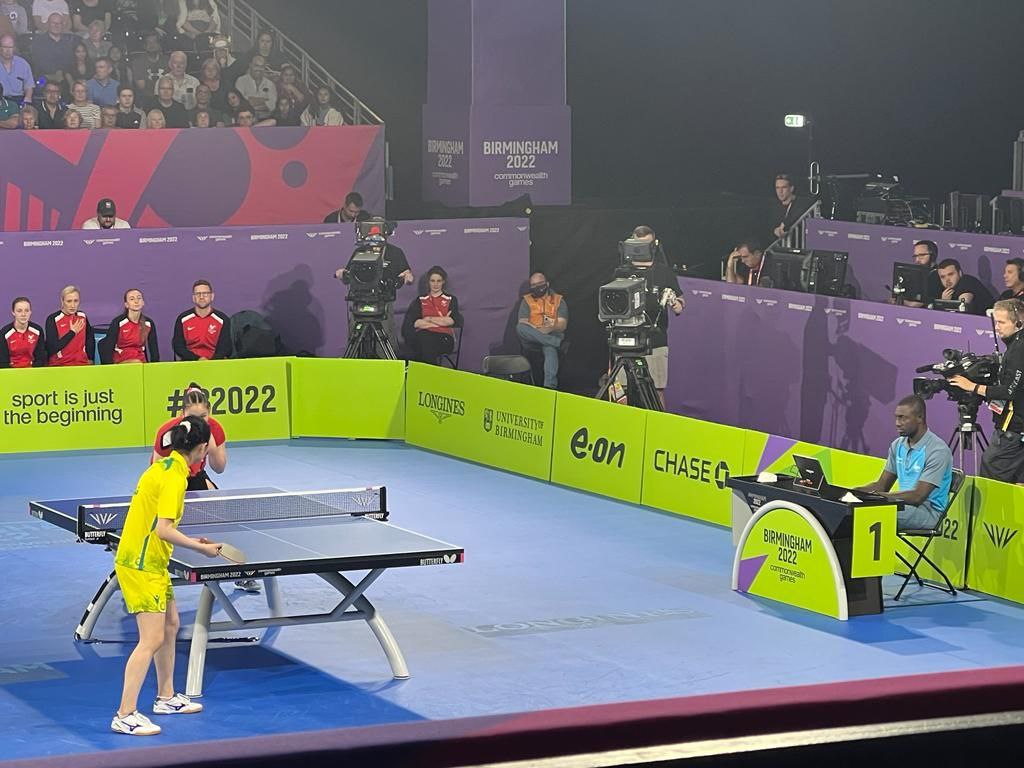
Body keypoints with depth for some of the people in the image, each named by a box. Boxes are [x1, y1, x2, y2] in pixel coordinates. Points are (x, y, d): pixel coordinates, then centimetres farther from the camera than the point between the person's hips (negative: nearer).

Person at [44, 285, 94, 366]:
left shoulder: (82, 316, 8)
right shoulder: (52, 319, -6)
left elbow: (90, 339, 25)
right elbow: (52, 349, -14)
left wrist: (90, 359, 19)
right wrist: (72, 332, -10)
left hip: (81, 363, 4)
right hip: (59, 365, -3)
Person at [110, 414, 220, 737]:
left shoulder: (165, 466, 9)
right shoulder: (174, 476, -20)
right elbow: (164, 529, -25)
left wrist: (190, 541, 14)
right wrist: (202, 548, -15)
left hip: (151, 562, 10)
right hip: (140, 565, -10)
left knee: (170, 626, 21)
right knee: (152, 640, -11)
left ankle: (165, 697, 34)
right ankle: (125, 716, -10)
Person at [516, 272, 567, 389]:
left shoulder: (559, 300, 13)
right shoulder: (527, 301, 15)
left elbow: (562, 325, 1)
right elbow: (522, 323, 0)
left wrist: (551, 328, -21)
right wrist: (537, 330, -18)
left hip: (552, 335, -1)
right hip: (531, 340, 1)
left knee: (550, 349, -38)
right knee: (520, 327, -33)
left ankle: (550, 385, -51)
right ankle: (557, 342, -35)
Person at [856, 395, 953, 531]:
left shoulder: (937, 450, -15)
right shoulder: (898, 445, 11)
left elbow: (918, 496, -21)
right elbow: (882, 485, 16)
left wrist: (878, 495, -26)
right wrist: (854, 491, -5)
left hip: (929, 512, -7)